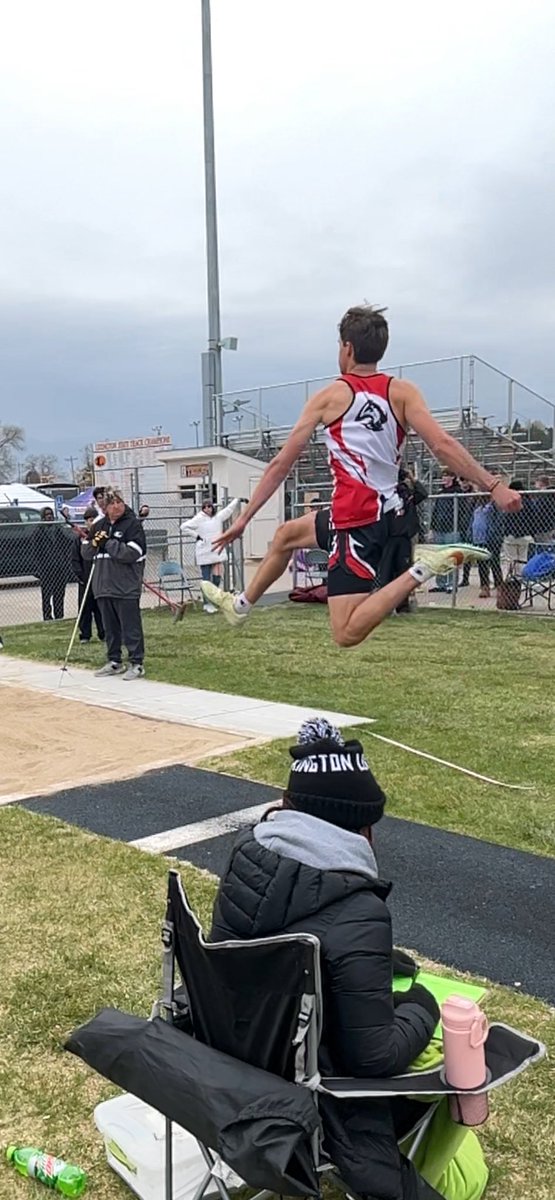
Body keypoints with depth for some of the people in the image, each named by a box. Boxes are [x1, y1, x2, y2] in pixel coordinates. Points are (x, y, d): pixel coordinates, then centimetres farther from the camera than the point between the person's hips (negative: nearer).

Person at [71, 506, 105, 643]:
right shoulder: (79, 538, 2)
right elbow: (75, 559, 4)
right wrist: (80, 575, -5)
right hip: (85, 580, 0)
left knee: (101, 607, 5)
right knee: (85, 607, 5)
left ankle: (103, 634, 14)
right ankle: (85, 634, 13)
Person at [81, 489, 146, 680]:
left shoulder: (133, 524, -6)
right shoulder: (98, 526, 14)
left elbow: (132, 553, -17)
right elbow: (86, 553, 14)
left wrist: (107, 543, -14)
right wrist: (94, 543, -7)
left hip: (126, 587, -6)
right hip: (103, 585, 6)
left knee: (131, 626, -3)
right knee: (110, 626, 14)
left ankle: (137, 663, 3)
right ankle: (114, 662, 24)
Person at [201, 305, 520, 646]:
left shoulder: (329, 397, -3)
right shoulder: (402, 392, 2)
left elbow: (281, 465, 1)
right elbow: (442, 444, -11)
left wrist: (244, 519, 8)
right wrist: (495, 485, -10)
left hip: (355, 519, -7)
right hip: (386, 512, 7)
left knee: (347, 633, -10)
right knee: (286, 535, 29)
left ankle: (421, 569, -23)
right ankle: (242, 605, 46)